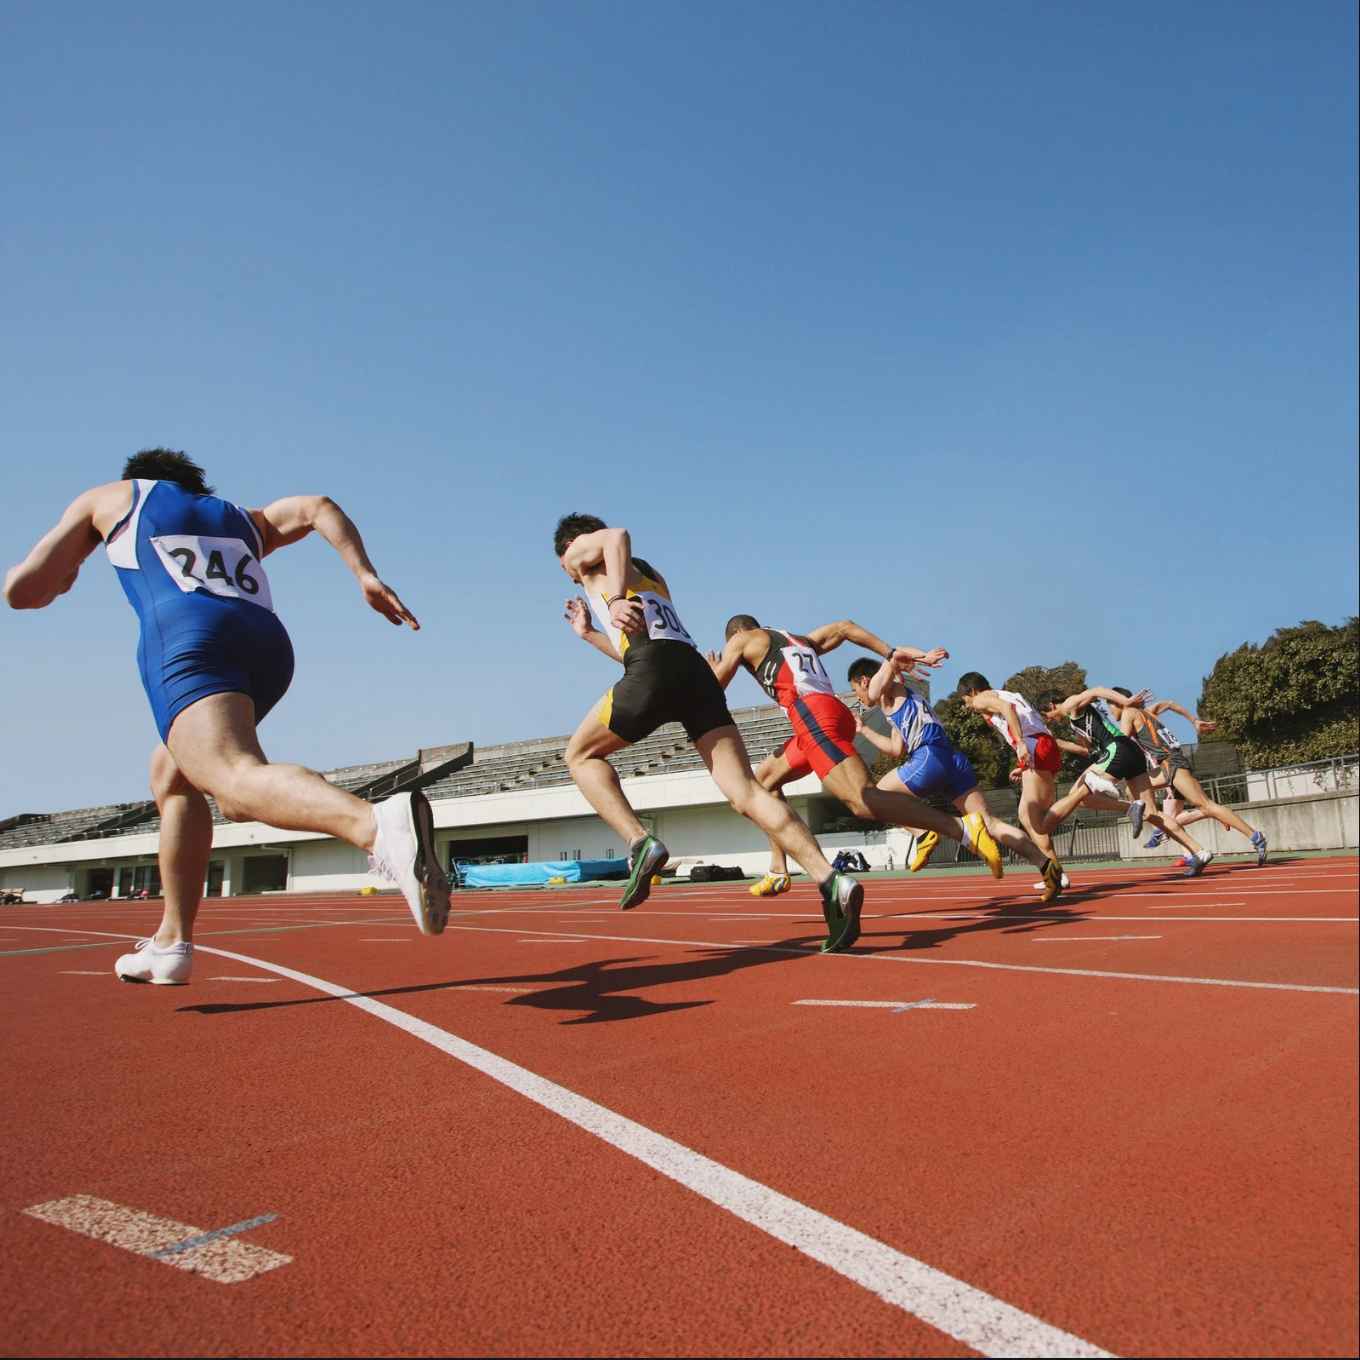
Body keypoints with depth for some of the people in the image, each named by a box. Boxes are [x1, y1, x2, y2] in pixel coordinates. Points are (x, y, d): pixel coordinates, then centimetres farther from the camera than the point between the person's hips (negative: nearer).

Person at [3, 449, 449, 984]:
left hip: (184, 634, -5)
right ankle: (172, 943, 24)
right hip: (268, 642, 6)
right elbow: (317, 506, 19)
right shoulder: (243, 519, 38)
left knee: (240, 784, -28)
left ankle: (378, 824, -60)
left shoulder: (108, 498, 31)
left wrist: (61, 575, 48)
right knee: (170, 774, 27)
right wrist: (366, 576, 7)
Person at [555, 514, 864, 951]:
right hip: (697, 670, 7)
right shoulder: (650, 576, 40)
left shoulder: (579, 549, 20)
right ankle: (831, 881, -21)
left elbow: (618, 535, -6)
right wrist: (590, 633, 53)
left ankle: (639, 842, -6)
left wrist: (617, 600, -19)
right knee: (746, 793, -5)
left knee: (580, 754, 15)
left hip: (655, 671, -7)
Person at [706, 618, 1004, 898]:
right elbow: (844, 626, 25)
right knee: (765, 777, 23)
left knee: (864, 801, -21)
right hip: (831, 713, 9)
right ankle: (778, 871, 18)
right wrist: (891, 653, 16)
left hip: (812, 714, -9)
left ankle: (966, 828, -30)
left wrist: (714, 670, 42)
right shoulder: (799, 641, 35)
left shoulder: (742, 640, 17)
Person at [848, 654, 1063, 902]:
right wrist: (863, 729, 45)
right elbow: (897, 750, 38)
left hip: (931, 758, -9)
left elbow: (894, 659, -5)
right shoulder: (895, 701, 34)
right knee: (990, 823, 1)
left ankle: (924, 833, -8)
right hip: (952, 760, 9)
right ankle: (1045, 863, -11)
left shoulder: (882, 690, 11)